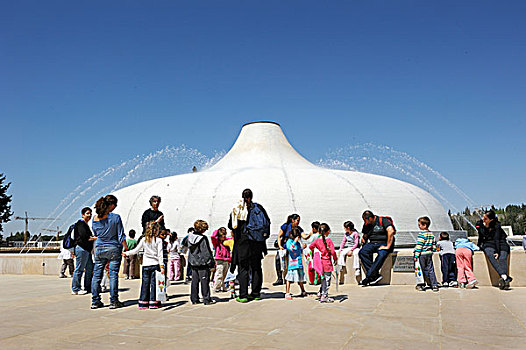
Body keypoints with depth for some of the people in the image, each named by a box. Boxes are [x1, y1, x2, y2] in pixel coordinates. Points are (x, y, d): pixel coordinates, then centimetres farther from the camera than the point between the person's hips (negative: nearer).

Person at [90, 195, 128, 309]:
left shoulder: (95, 219, 1)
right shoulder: (115, 218, -12)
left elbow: (95, 235, 13)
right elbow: (121, 236, -10)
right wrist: (126, 249, -2)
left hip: (99, 249, 4)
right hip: (114, 249, -4)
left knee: (96, 275, 11)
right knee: (113, 275, 2)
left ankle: (95, 301, 16)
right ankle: (114, 301, 6)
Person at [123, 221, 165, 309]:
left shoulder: (144, 240, 3)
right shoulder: (158, 240, -5)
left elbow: (136, 250, 5)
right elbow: (160, 254, -9)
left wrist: (126, 253, 20)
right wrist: (161, 265, -10)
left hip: (146, 265, 3)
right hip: (155, 264, -3)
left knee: (145, 283, 8)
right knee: (154, 283, 2)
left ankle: (143, 303, 11)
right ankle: (153, 302, 3)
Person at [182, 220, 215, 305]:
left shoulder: (190, 236, 0)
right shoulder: (203, 239, -19)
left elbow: (184, 243, 21)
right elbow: (207, 252, -17)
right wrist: (211, 263, -10)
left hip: (193, 263, 6)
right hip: (202, 263, -6)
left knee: (194, 281, 13)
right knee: (205, 282, 2)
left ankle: (194, 299, 18)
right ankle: (207, 300, 6)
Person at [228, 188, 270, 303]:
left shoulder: (236, 209, -1)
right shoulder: (258, 207, 0)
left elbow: (230, 226, 3)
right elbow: (267, 222, 3)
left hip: (242, 242, -1)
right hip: (256, 242, 1)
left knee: (243, 268, 2)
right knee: (256, 268, 10)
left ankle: (243, 295, -1)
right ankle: (256, 293, 15)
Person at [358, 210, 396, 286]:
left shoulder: (383, 220, -8)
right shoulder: (366, 224, 12)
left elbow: (391, 231, -22)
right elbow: (364, 236, 23)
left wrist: (387, 246, -23)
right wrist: (363, 239, 0)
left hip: (384, 243, -5)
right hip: (372, 244, 6)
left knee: (381, 255, -37)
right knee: (362, 252, -25)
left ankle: (368, 277, -34)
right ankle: (375, 275, -30)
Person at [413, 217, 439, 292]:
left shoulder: (421, 234, -17)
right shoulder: (431, 234, 7)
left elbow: (419, 246, -18)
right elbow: (434, 244, 13)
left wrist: (416, 255, -15)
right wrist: (432, 251, 25)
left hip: (422, 255, -7)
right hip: (429, 254, 7)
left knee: (422, 270, 3)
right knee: (430, 270, 10)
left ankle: (421, 286, 11)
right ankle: (434, 285, 9)